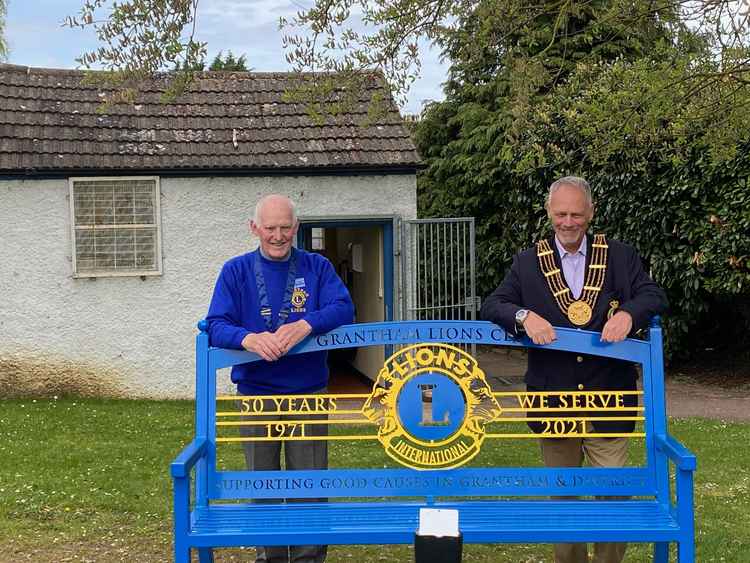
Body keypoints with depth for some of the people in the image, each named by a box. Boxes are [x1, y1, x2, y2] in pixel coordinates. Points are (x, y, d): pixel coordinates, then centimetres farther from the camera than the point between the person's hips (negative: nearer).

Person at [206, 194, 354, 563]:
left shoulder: (317, 267, 3)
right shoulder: (236, 271, 2)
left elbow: (343, 308, -10)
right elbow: (217, 326, -7)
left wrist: (305, 325, -28)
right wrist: (249, 338, -28)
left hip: (308, 391, 0)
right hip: (256, 393, 1)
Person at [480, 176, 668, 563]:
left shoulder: (620, 257, 4)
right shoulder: (528, 263, 5)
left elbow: (655, 297, -2)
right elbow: (491, 306, 0)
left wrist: (628, 313, -24)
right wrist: (524, 316, -21)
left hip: (607, 401, -1)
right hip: (553, 400, 1)